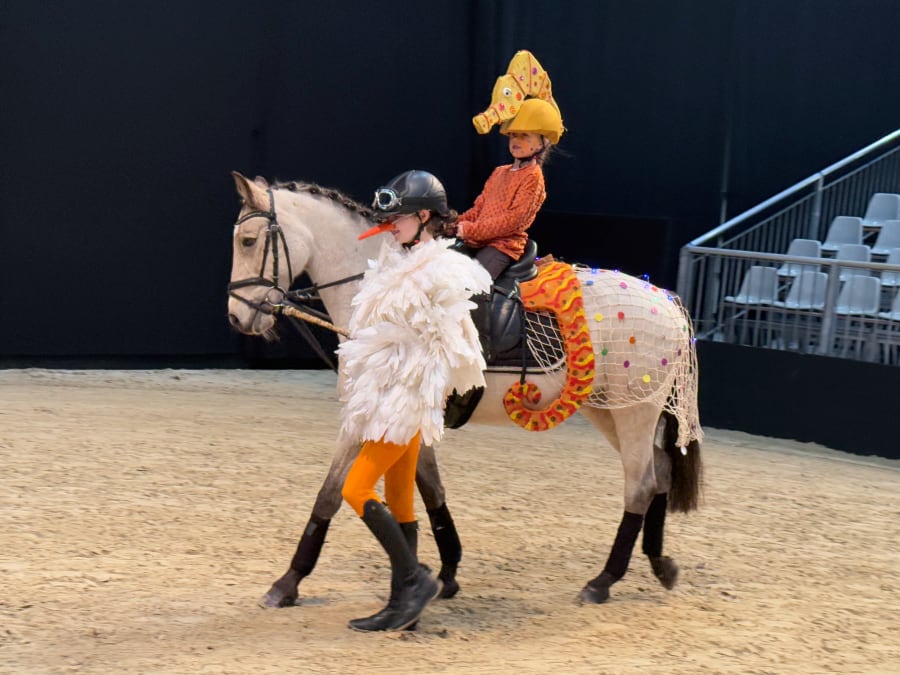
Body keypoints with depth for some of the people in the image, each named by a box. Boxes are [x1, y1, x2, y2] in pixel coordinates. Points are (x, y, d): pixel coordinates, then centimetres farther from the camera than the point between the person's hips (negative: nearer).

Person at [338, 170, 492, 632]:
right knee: (398, 501, 11)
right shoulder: (396, 264, 12)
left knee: (356, 490, -12)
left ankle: (414, 580, -5)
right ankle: (405, 604, 17)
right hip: (386, 398, 9)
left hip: (409, 400, -9)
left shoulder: (441, 272, -15)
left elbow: (451, 345, -15)